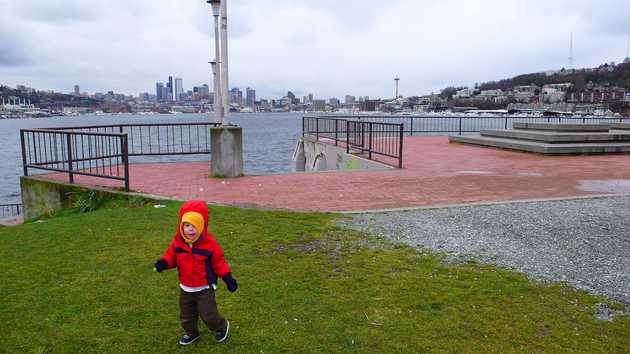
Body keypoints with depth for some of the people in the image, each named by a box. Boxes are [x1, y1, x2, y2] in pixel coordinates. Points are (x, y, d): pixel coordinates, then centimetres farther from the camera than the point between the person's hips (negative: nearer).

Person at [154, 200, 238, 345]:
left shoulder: (210, 243, -19)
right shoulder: (177, 242, -10)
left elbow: (219, 262, -12)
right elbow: (171, 256, 4)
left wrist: (228, 278, -17)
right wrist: (164, 262, -18)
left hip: (205, 288, -4)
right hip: (185, 288, 4)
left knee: (208, 315, 1)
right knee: (186, 316, 19)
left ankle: (222, 326, 32)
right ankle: (191, 333, 47)